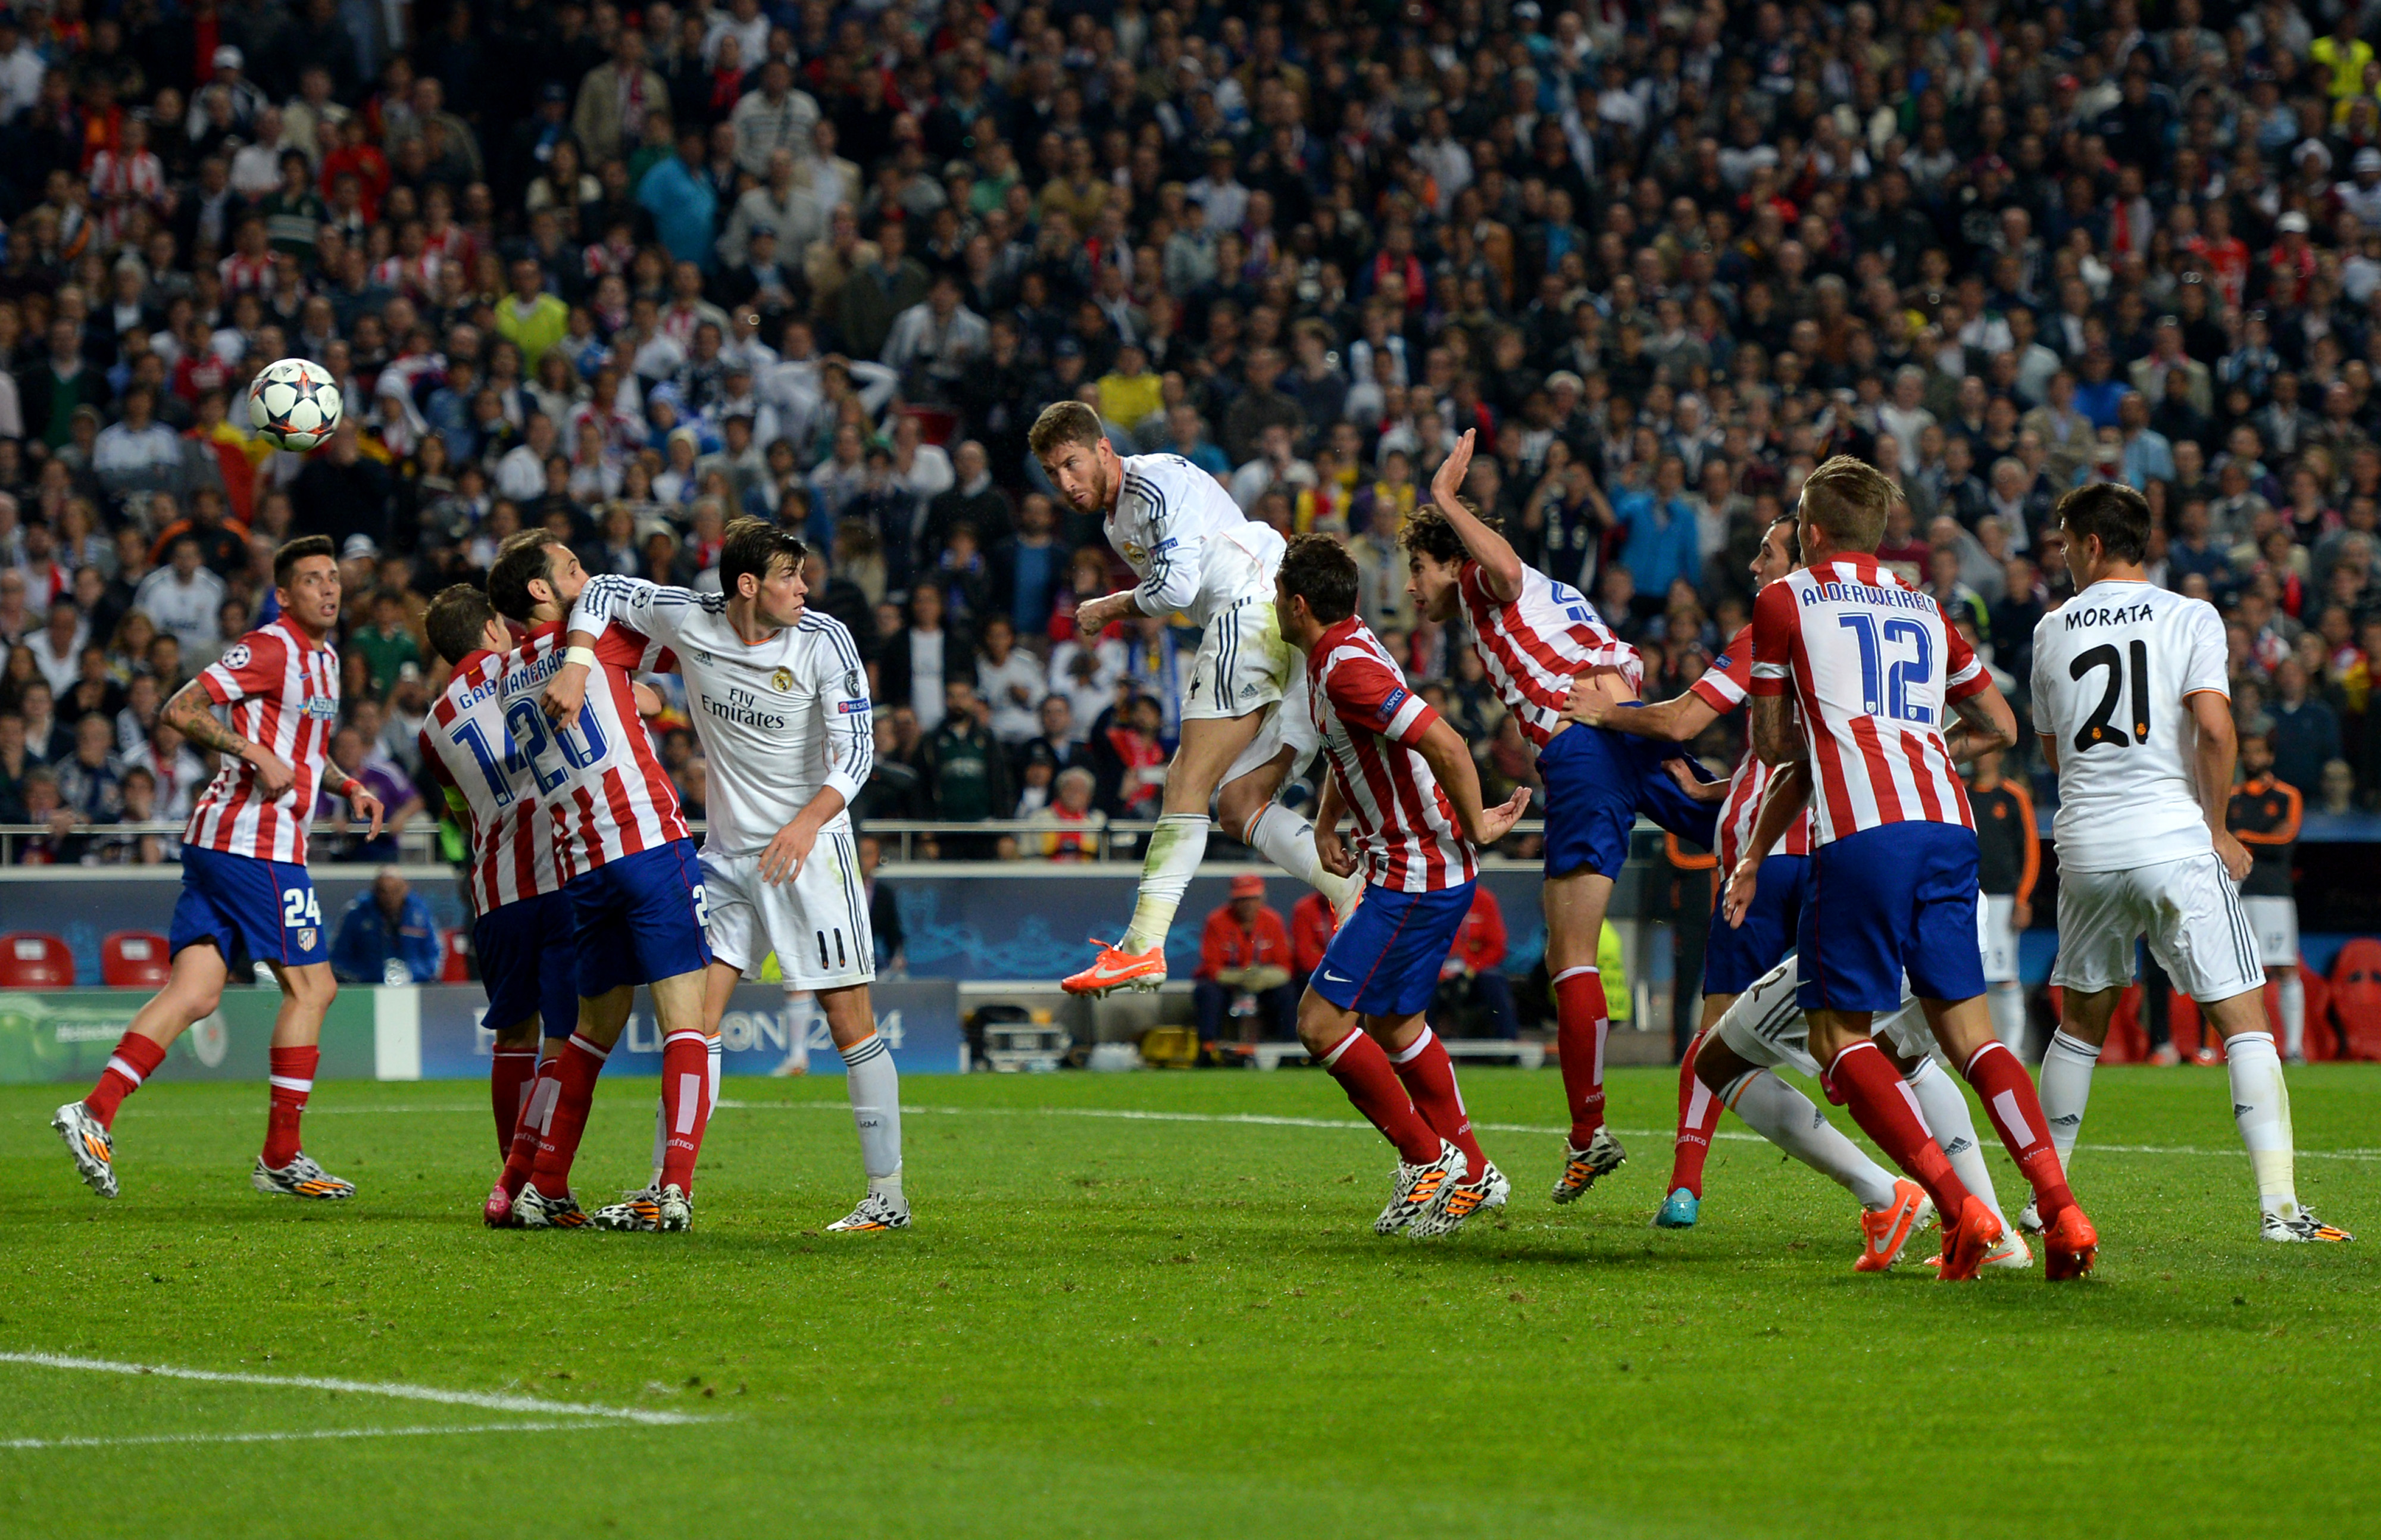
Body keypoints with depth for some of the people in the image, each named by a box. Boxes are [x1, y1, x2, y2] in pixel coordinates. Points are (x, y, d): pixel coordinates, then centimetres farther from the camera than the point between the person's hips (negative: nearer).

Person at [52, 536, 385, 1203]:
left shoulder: (324, 658, 20)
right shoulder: (270, 649, -10)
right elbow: (180, 709, -14)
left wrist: (347, 786, 19)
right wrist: (258, 753, -21)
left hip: (217, 842, 9)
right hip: (257, 841, -9)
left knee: (193, 994, 0)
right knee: (311, 987, -2)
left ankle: (95, 1113, -10)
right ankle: (281, 1158, 2)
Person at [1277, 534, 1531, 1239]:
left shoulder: (1349, 670, -23)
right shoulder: (1337, 650, 10)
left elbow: (1444, 743, -31)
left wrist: (1475, 827, -19)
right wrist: (1326, 824, 14)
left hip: (1418, 877, -10)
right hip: (1407, 869, 10)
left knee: (1322, 1021, -8)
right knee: (1395, 1025, 18)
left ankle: (1426, 1159, 1)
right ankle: (1472, 1174, 25)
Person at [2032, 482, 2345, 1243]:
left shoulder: (2052, 630, 9)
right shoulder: (2190, 618, -1)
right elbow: (2214, 728, -14)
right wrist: (2218, 830, -3)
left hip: (2086, 845, 3)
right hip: (2175, 840, -3)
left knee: (2079, 1024, 20)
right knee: (2244, 1022, -1)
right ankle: (2279, 1204, -11)